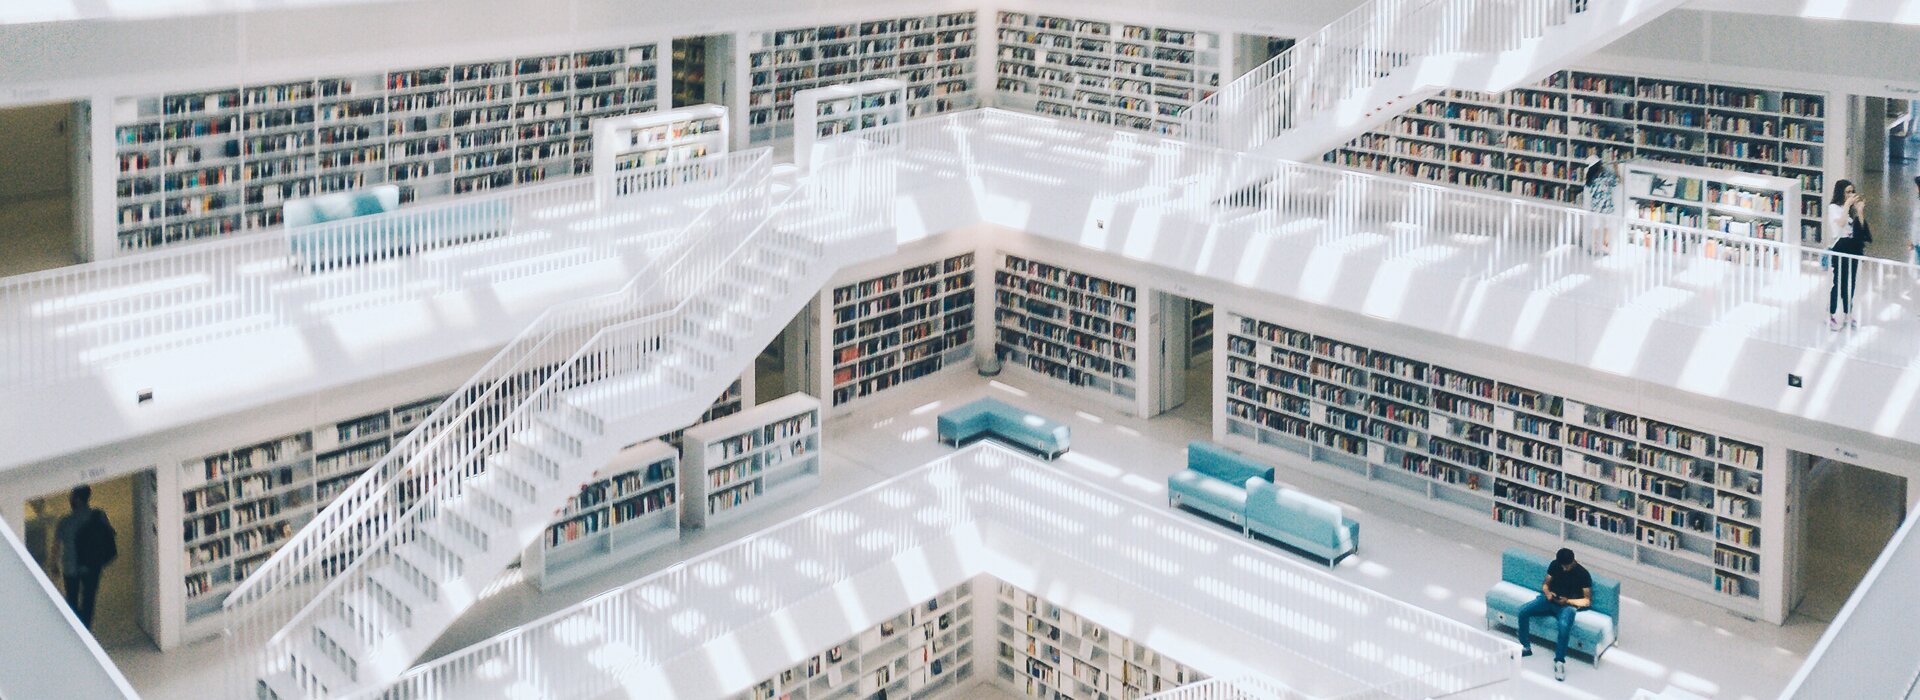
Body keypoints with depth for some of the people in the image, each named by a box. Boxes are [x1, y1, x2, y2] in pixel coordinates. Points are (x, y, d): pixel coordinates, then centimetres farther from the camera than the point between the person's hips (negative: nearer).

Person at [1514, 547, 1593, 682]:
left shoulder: (1583, 574, -10)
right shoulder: (1554, 565, 2)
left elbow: (1587, 601, -7)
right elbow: (1545, 584, 13)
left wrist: (1568, 601, -20)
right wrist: (1547, 593, -11)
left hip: (1568, 605, -4)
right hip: (1550, 600, 5)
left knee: (1564, 625, -38)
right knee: (1523, 611, -19)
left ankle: (1559, 661, -24)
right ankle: (1526, 646, -2)